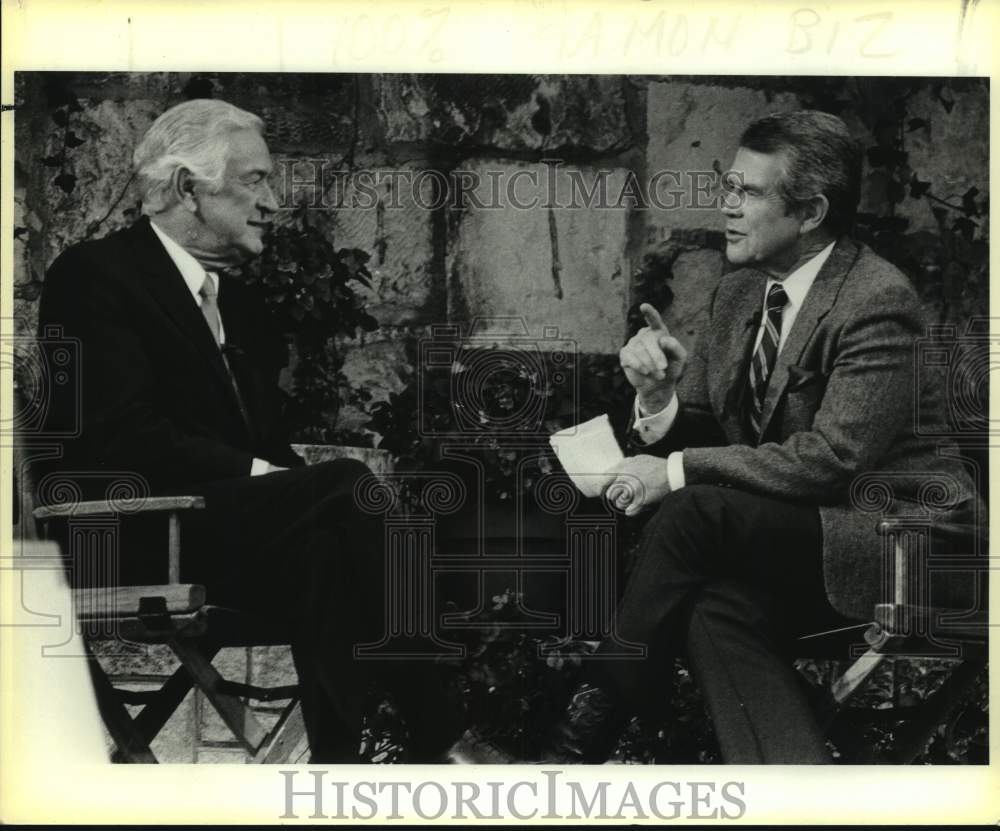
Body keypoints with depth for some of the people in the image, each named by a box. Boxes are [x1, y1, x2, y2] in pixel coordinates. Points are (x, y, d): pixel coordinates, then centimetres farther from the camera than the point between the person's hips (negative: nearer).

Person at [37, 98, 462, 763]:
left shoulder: (240, 303, 21)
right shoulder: (95, 275, -5)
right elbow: (124, 437, -17)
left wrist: (300, 479, -6)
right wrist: (264, 476, -20)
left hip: (235, 522, 7)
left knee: (325, 547, -24)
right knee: (348, 484, -25)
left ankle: (339, 760, -26)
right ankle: (440, 734, -20)